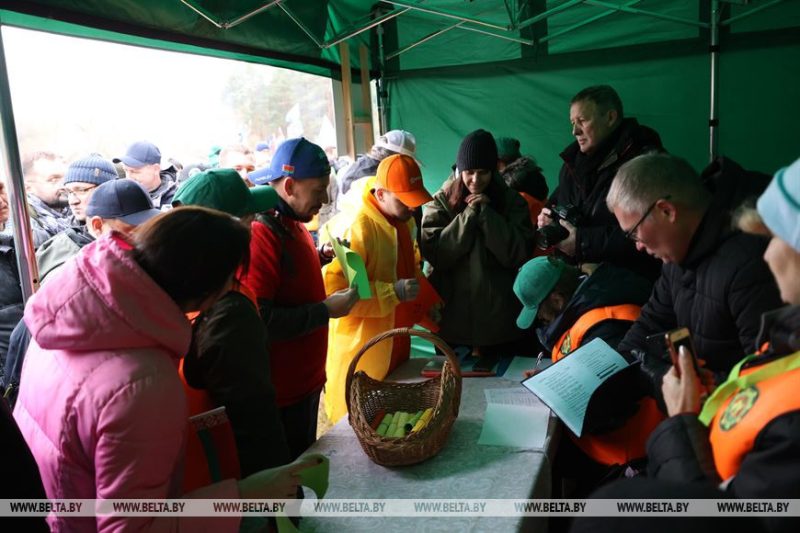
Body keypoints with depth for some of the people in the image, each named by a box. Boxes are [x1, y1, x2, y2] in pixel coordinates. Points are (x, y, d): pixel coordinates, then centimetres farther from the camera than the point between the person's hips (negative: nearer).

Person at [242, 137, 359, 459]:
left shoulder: (294, 224, 7)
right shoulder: (260, 234, -24)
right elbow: (259, 320, -28)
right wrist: (326, 310, -22)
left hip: (305, 381, 9)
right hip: (280, 394, -9)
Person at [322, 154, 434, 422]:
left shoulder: (405, 221, 7)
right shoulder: (358, 228, -22)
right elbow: (331, 289, -28)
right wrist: (392, 293, -30)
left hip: (396, 346, 8)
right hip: (362, 356, -8)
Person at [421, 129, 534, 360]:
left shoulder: (511, 201, 0)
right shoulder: (441, 201, -1)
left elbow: (518, 255, -11)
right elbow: (434, 254, -13)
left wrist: (486, 212, -15)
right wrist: (469, 214, -17)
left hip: (498, 314, 1)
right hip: (451, 311, 0)